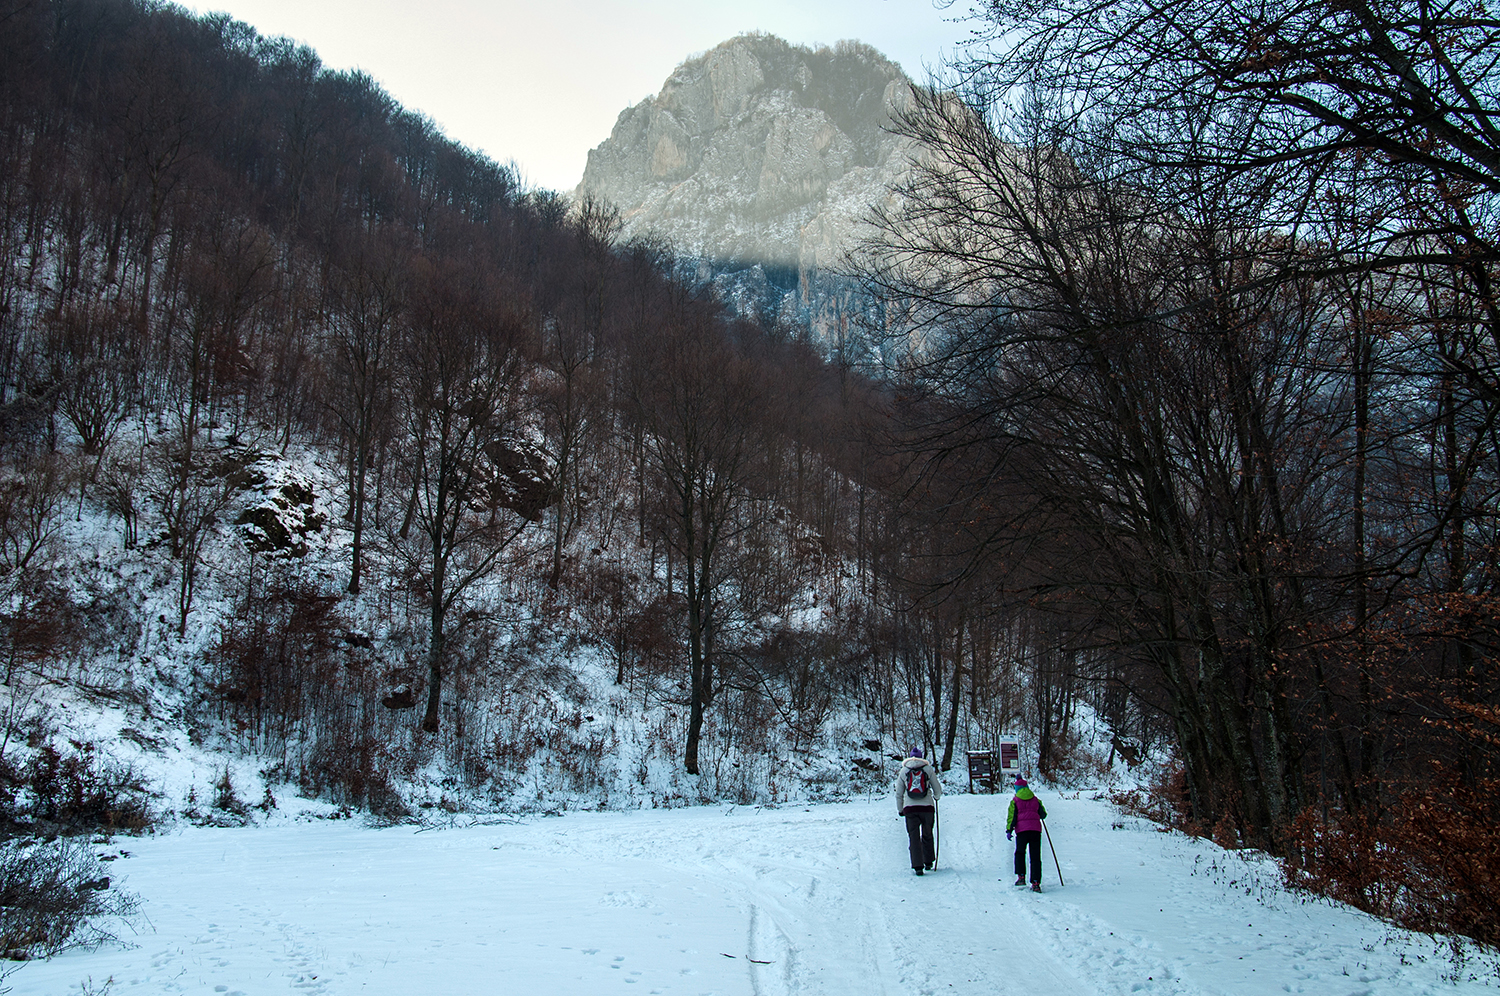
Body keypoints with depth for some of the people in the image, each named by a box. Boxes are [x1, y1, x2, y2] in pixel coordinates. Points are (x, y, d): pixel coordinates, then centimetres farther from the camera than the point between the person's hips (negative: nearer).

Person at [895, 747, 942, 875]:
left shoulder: (903, 771, 5)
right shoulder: (928, 769, 2)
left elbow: (898, 794, 8)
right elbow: (937, 789, 7)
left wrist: (900, 809, 19)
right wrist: (936, 797, 30)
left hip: (910, 808, 0)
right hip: (927, 807, 0)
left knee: (913, 837, 2)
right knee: (927, 835, 17)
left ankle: (917, 866, -6)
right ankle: (928, 863, 25)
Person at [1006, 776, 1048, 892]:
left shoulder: (1015, 801, 7)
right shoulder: (1035, 800, 14)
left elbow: (1011, 816, -1)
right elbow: (1043, 815, 19)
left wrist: (1008, 830, -2)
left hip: (1022, 830, -2)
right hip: (1036, 829, 2)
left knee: (1020, 853, 19)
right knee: (1035, 856, 1)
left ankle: (1021, 876, 5)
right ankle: (1036, 883, -8)